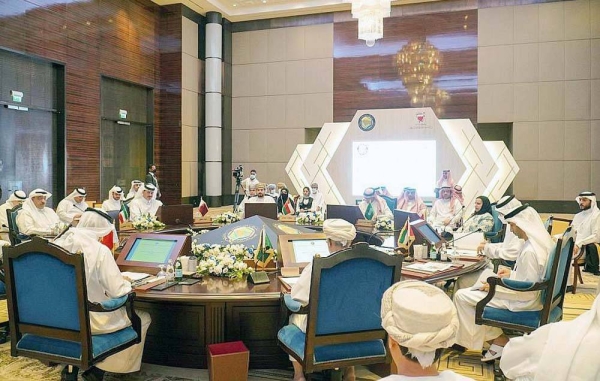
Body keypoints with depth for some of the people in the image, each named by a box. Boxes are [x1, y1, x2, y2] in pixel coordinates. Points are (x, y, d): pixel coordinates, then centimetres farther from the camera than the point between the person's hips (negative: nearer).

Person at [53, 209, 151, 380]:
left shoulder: (58, 244, -2)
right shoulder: (99, 250, -20)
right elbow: (118, 290, -19)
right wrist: (126, 283, 3)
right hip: (89, 319, -7)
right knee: (143, 318, 13)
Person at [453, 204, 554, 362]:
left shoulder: (529, 251, -28)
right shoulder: (543, 240, 0)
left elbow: (528, 291, -25)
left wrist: (495, 287, -16)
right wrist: (512, 273, 9)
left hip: (524, 302, -10)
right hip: (536, 294, 10)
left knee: (461, 296, -8)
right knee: (486, 274, 25)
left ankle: (498, 340, 8)